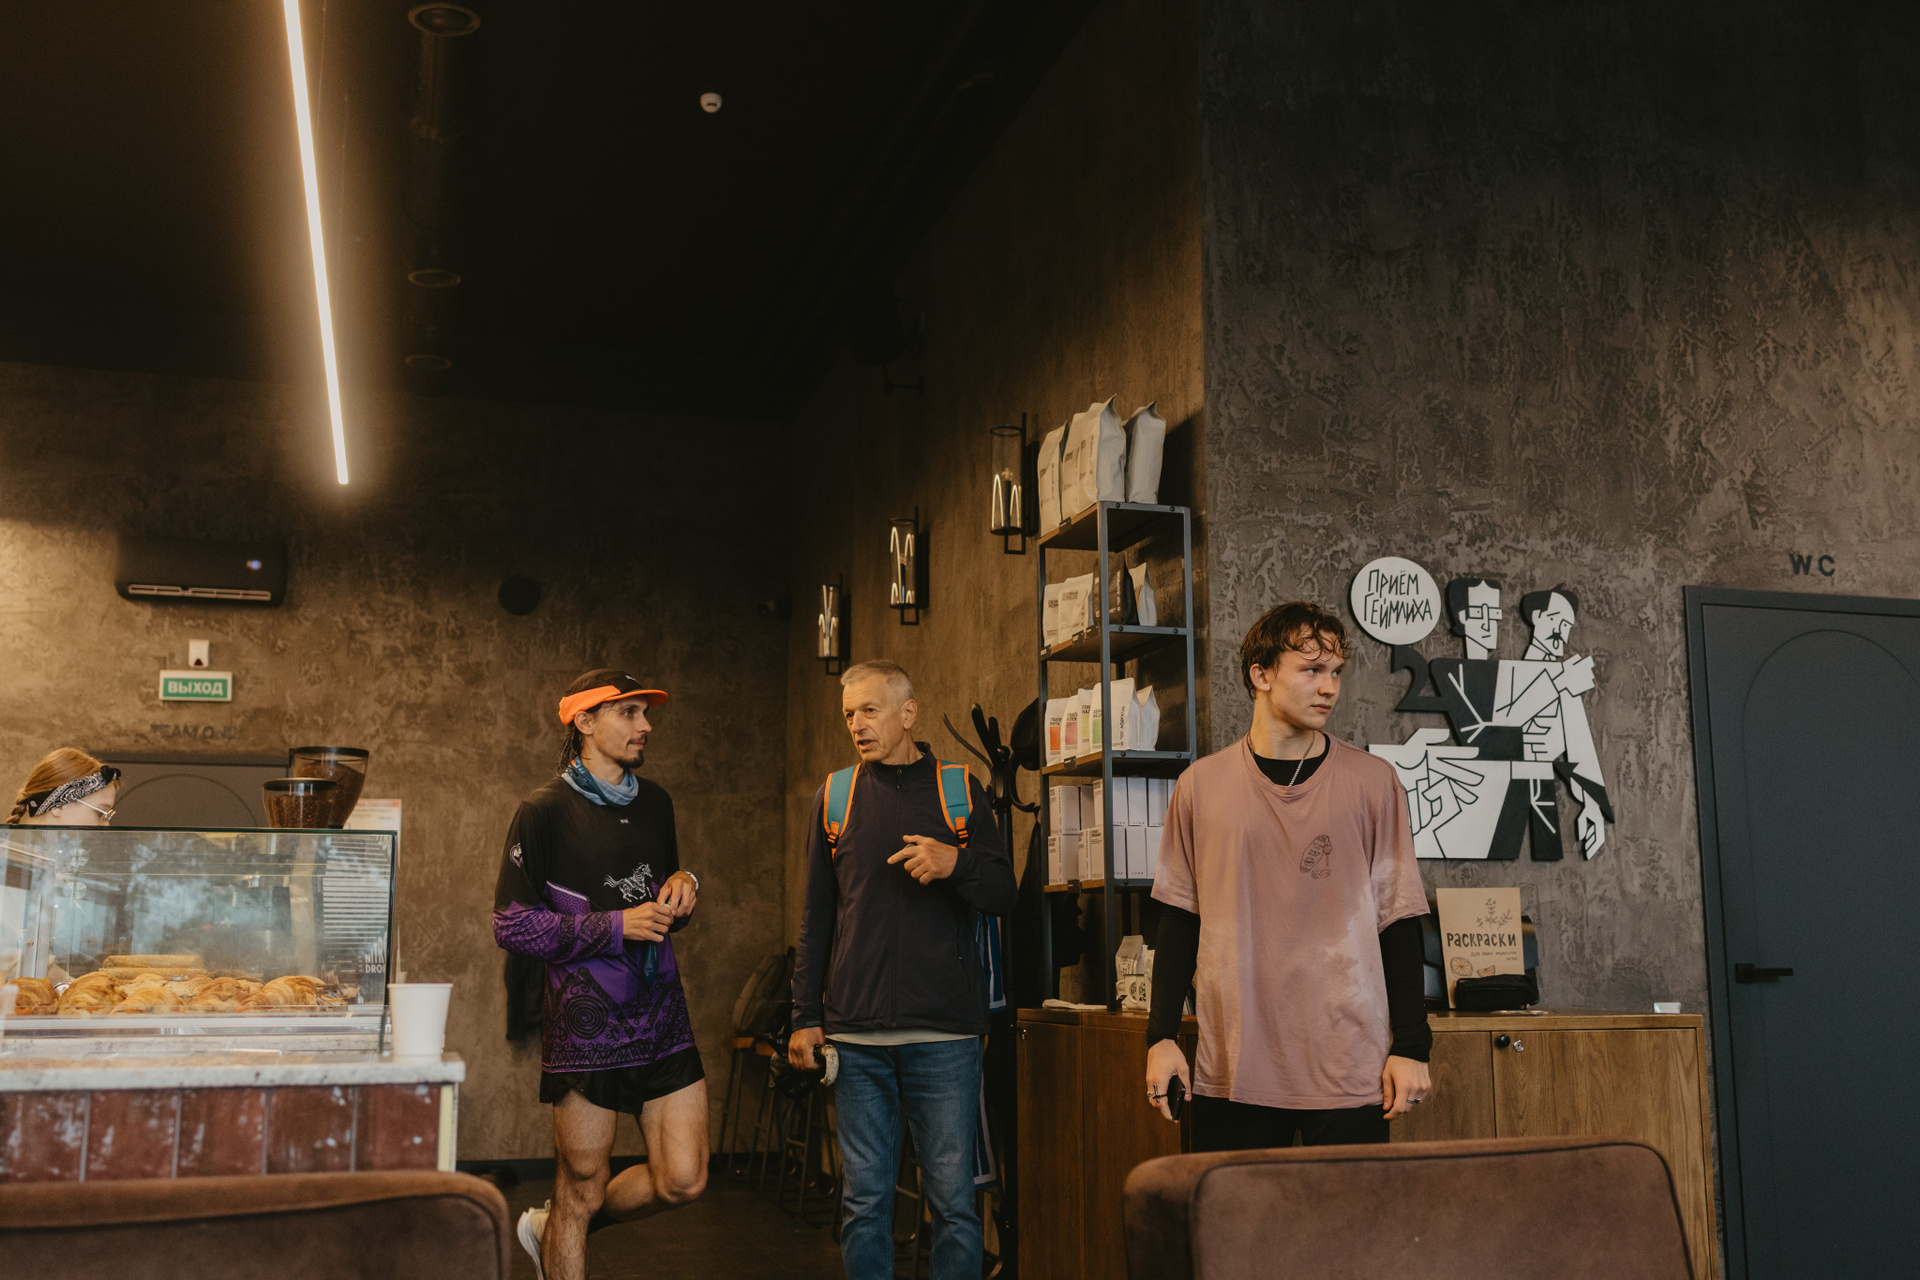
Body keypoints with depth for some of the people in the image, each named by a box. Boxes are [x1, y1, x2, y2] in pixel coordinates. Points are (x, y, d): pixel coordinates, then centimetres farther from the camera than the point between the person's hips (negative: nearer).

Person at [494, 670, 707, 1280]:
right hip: (587, 1022, -6)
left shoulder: (654, 803, 12)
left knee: (683, 1180, 4)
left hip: (662, 1017, 6)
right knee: (582, 1192, 2)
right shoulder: (546, 810, -7)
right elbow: (511, 922, -10)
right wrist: (612, 928, -16)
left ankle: (552, 1228, 27)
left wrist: (683, 882, 1)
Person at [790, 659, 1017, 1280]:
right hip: (856, 1038, 2)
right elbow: (816, 919, 13)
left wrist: (956, 863, -17)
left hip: (944, 1035, -1)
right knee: (864, 1201, 6)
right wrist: (805, 1017, 8)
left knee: (954, 1200, 0)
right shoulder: (835, 796, 10)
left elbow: (1004, 897, 4)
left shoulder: (960, 790, 6)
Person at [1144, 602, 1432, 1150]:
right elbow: (1179, 917, 9)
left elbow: (1399, 919, 3)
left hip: (1349, 1066, -1)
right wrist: (1161, 1035, 4)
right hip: (1231, 1067, 1)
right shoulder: (1202, 785, 5)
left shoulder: (1372, 781, 2)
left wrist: (1410, 1046, -1)